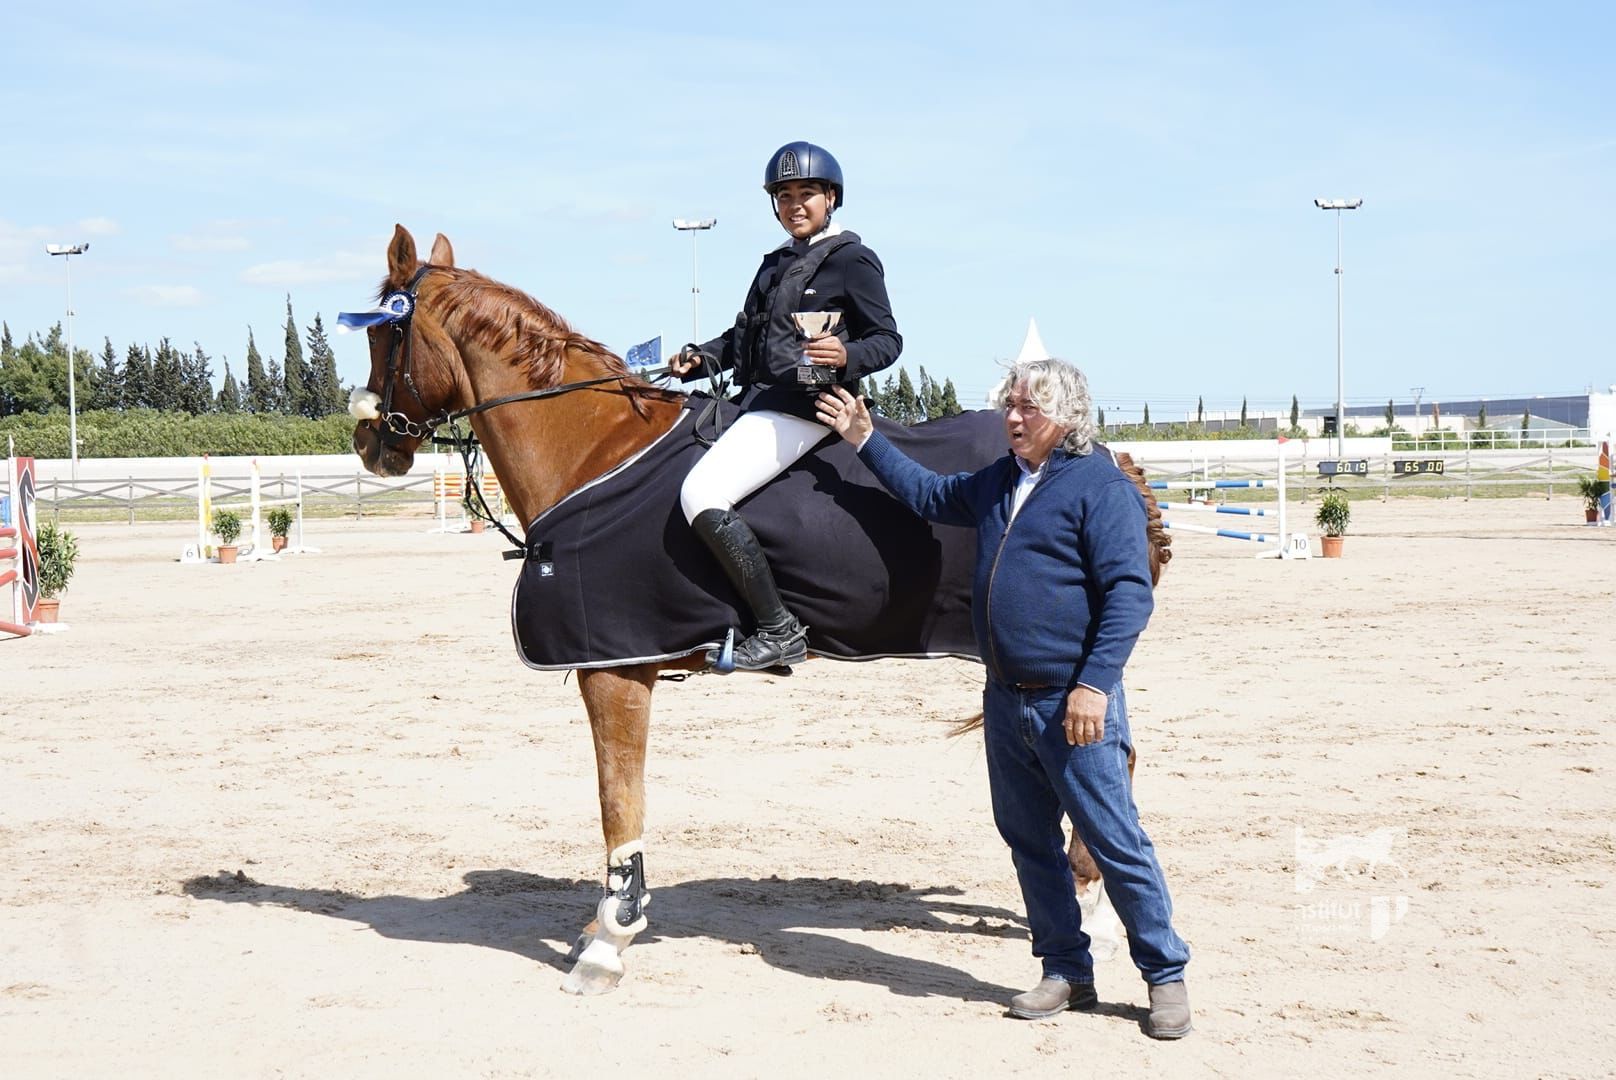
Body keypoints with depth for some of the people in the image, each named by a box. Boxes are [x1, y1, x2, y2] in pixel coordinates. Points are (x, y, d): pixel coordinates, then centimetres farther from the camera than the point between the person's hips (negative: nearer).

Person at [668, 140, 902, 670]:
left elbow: (888, 340, -7)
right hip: (758, 401, 10)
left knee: (702, 495, -24)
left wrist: (846, 356, -27)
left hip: (804, 407, -10)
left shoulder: (851, 260, -4)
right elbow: (745, 334, 26)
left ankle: (780, 629, -20)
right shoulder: (777, 263, 21)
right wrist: (700, 358, 9)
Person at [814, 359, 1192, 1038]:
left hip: (1073, 704, -8)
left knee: (1115, 843, -4)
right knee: (1029, 841, 11)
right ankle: (1067, 974, 22)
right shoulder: (996, 484, 14)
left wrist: (1094, 684, -22)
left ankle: (1166, 977, 8)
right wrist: (864, 439, 26)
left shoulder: (1101, 486, -9)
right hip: (1005, 699, 8)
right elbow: (925, 493, 32)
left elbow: (1129, 592, -15)